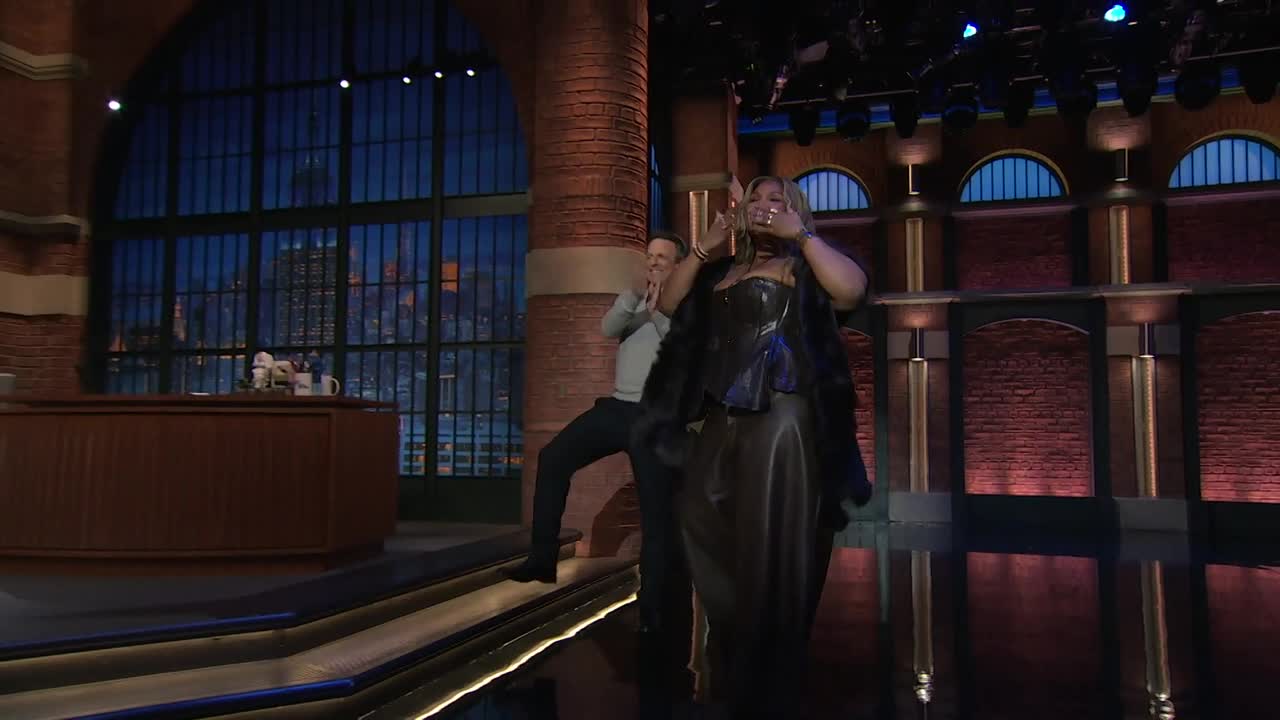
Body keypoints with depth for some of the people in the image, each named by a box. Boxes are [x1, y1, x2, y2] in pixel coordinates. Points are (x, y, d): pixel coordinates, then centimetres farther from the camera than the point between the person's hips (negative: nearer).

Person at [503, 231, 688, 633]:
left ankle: (653, 608, 7)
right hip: (617, 406, 5)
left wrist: (658, 310, -16)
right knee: (553, 457, -7)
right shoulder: (635, 300, 18)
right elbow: (607, 329, -1)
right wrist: (636, 292, -13)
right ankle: (543, 558, 0)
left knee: (656, 511, -2)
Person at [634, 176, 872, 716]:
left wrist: (801, 233, -11)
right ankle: (731, 669, 28)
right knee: (705, 528, 9)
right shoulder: (722, 271, 22)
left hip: (785, 418, -6)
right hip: (723, 421, 6)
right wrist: (705, 248, 4)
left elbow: (852, 290, -14)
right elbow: (668, 304, 13)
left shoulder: (809, 266, 6)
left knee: (773, 550, -2)